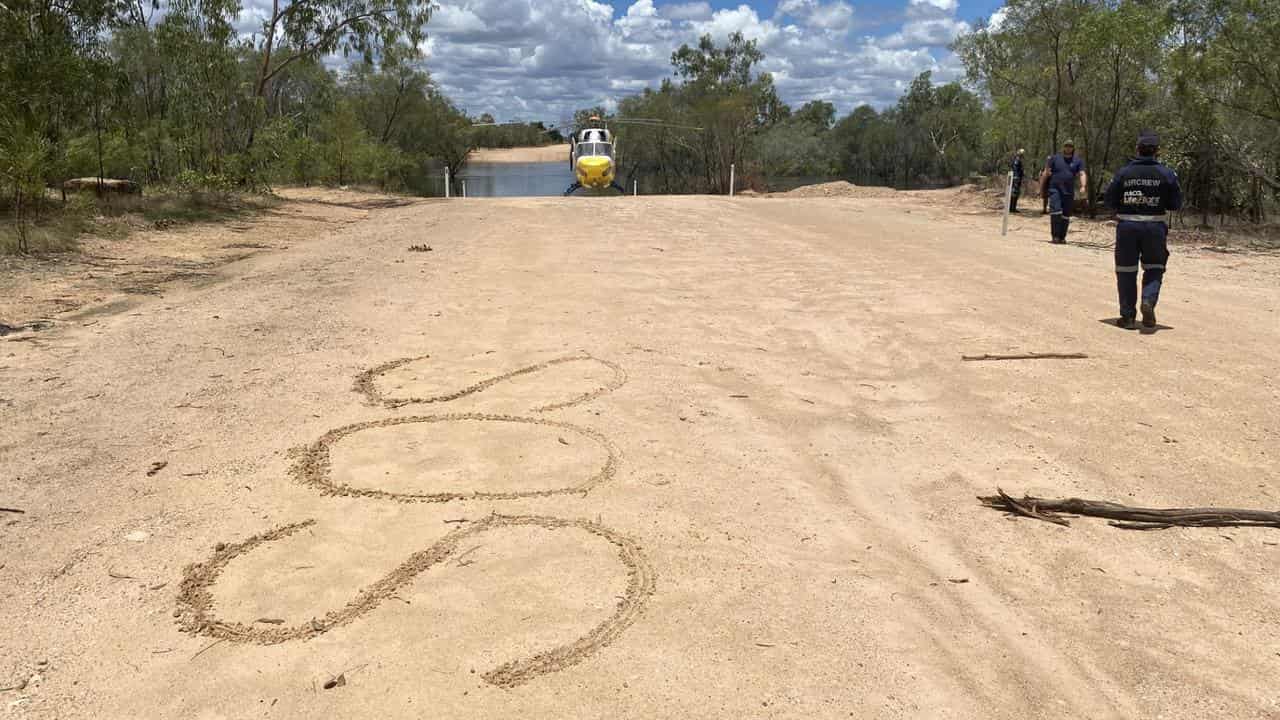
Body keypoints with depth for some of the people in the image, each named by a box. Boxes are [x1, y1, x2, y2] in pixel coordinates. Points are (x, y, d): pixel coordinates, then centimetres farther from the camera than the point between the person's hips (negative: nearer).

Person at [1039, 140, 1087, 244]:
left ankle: (1062, 237, 13)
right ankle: (1055, 236, -14)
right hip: (1055, 190, -2)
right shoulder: (1055, 158, 7)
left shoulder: (1078, 161, 10)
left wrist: (1083, 186, -16)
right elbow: (1046, 173, 8)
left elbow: (1082, 174, 1)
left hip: (1069, 192, 2)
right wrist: (1041, 187, 3)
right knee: (1056, 212, -17)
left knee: (1066, 216, 4)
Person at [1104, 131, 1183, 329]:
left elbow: (1110, 200, 1)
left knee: (1126, 271, 8)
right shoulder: (1166, 174, -2)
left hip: (1127, 225, 0)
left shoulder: (1123, 172, -2)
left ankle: (1127, 316, 10)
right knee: (1154, 268, 13)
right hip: (1155, 226, 0)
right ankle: (1149, 301, -12)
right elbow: (1176, 203, 1)